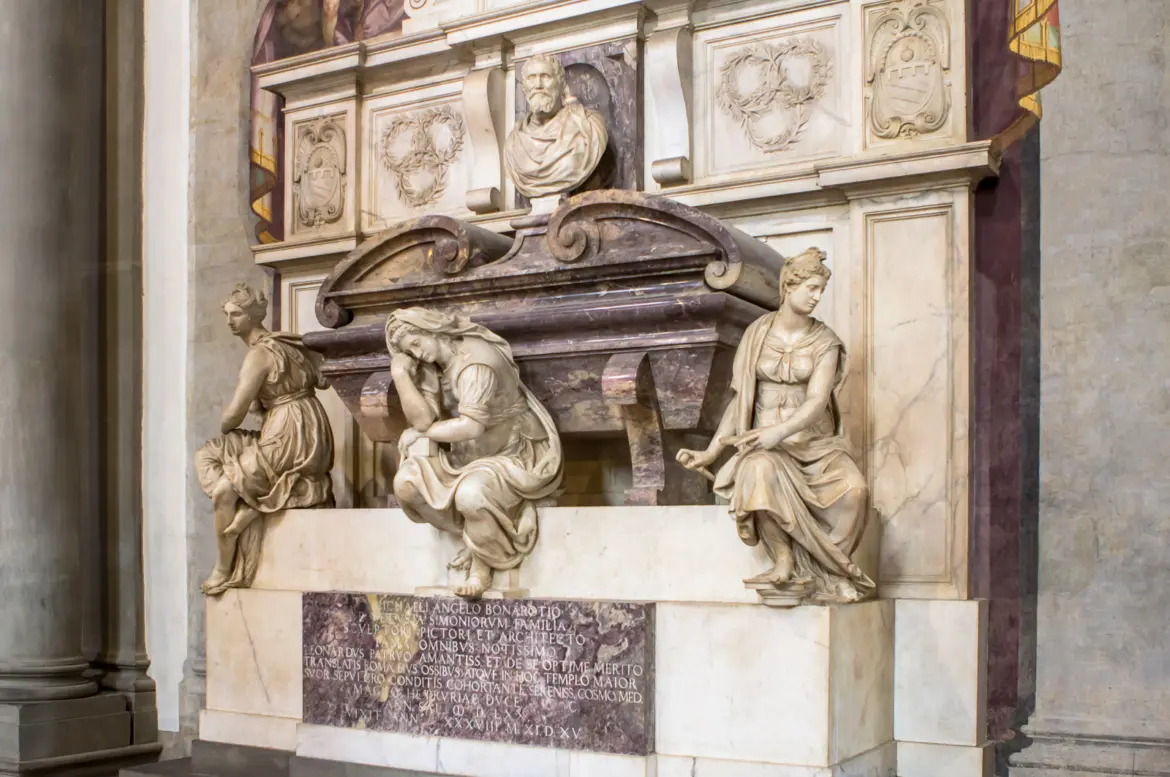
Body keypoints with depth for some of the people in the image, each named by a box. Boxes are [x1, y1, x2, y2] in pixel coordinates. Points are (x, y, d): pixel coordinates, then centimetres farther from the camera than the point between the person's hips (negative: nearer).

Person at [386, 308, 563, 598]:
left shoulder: (476, 360, -23)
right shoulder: (432, 366, 2)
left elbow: (471, 426, -31)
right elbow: (421, 419, -10)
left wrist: (425, 432, -14)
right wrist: (400, 374, -17)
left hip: (516, 457, -8)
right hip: (469, 457, 8)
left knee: (471, 493, -38)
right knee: (406, 483, -10)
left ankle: (482, 564, -9)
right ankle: (473, 539, 5)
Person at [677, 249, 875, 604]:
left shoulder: (825, 342, 1)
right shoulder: (757, 334, 5)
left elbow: (817, 401, -13)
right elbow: (740, 399, 8)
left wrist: (779, 432, -31)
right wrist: (711, 451, 0)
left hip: (815, 442, 0)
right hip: (765, 445, 0)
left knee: (853, 488, -32)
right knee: (760, 473, -39)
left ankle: (831, 574, -18)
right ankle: (785, 565, -28)